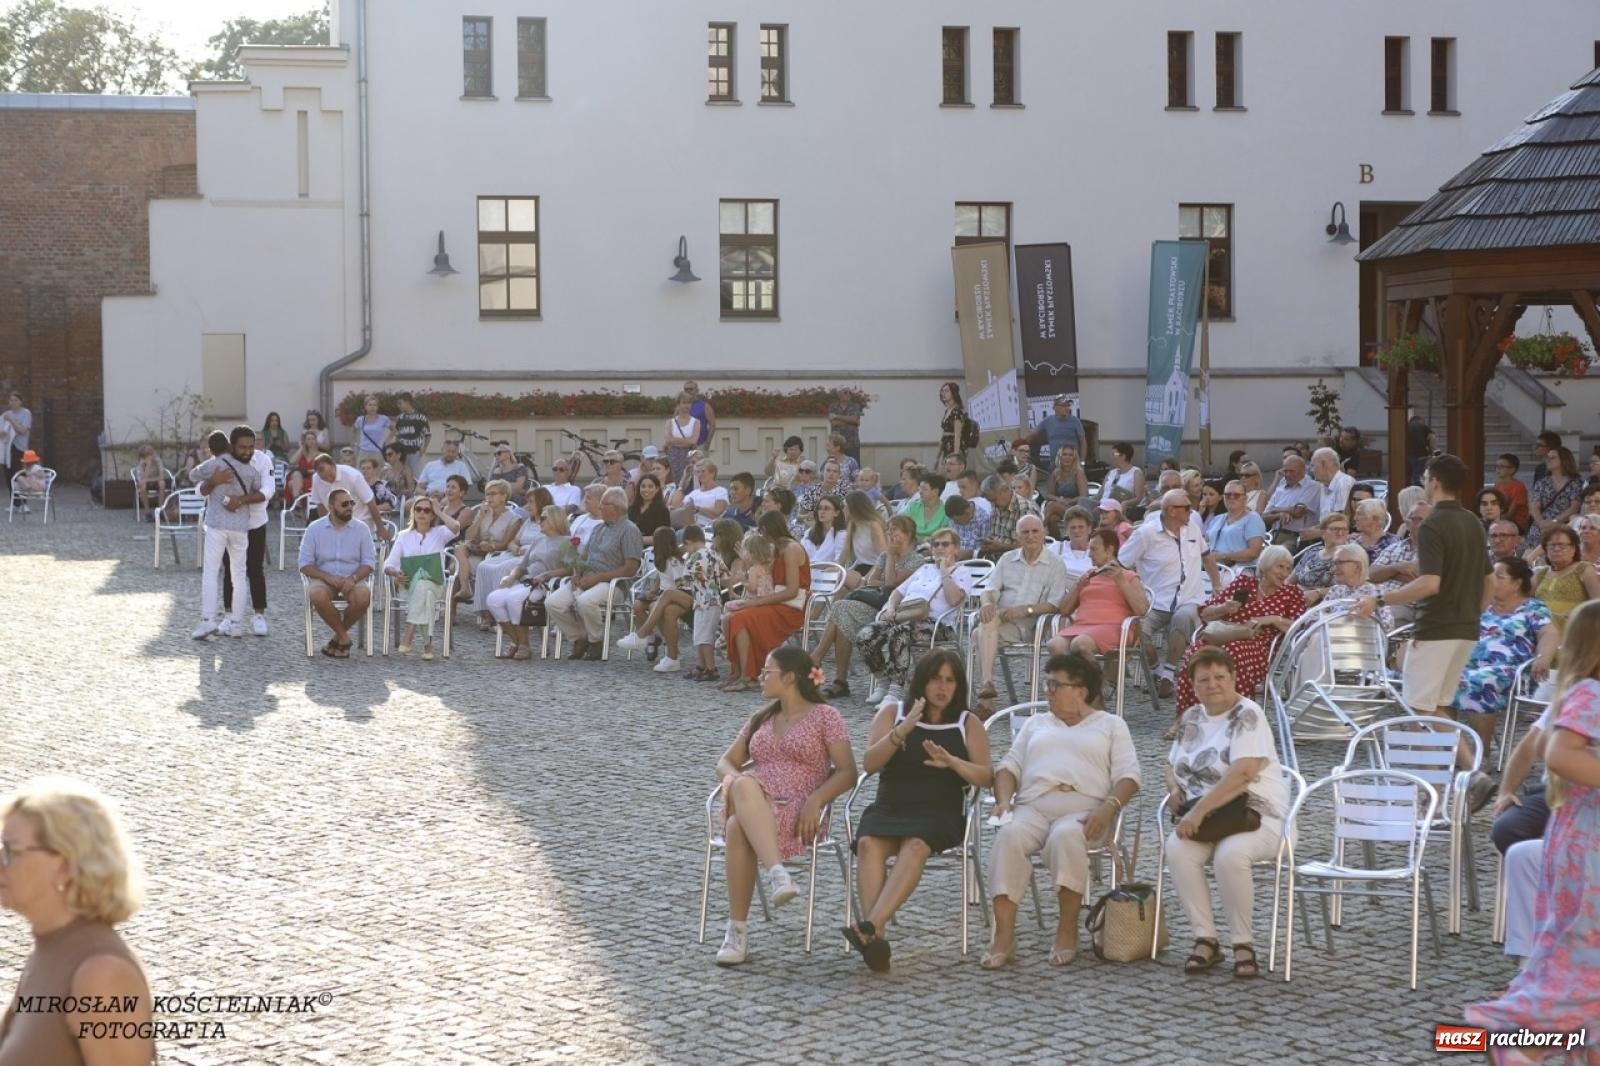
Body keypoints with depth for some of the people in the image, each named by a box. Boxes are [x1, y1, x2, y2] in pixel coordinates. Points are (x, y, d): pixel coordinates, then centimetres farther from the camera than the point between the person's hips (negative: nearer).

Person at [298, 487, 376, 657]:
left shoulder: (361, 529, 4)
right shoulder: (314, 529, 1)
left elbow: (369, 562, 3)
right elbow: (305, 565, -1)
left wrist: (353, 579, -17)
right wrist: (328, 577, -17)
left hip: (352, 579, 1)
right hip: (323, 578, -1)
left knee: (363, 597, -33)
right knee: (318, 596, -36)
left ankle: (338, 637, -8)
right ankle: (344, 637, -15)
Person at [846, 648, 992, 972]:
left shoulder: (968, 724, 14)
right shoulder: (892, 712, 15)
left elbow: (986, 777, 2)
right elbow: (869, 763, 2)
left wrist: (952, 762, -18)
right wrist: (901, 731, -14)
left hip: (939, 813, -1)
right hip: (888, 808, 1)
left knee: (915, 846, -36)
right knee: (868, 843, -33)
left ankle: (871, 927, -50)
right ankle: (875, 936, -47)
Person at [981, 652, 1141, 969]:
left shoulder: (1111, 725, 20)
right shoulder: (1035, 724, 31)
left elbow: (1128, 775, 6)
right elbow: (1009, 766, 20)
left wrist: (1109, 808, -14)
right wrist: (1003, 800, -2)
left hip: (1085, 808, -3)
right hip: (1033, 806, 3)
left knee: (1066, 835, -38)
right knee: (1009, 835, -32)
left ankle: (1068, 932, -28)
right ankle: (1004, 936, -36)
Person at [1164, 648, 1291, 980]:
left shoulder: (1248, 715, -10)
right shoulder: (1191, 718, 13)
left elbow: (1242, 773, -23)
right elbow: (1172, 763, 27)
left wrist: (1200, 810, -27)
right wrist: (1174, 788, 3)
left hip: (1255, 814, -6)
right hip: (1200, 817, 6)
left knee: (1230, 854, -37)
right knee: (1176, 849, -27)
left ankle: (1243, 943, -19)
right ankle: (1205, 939, -18)